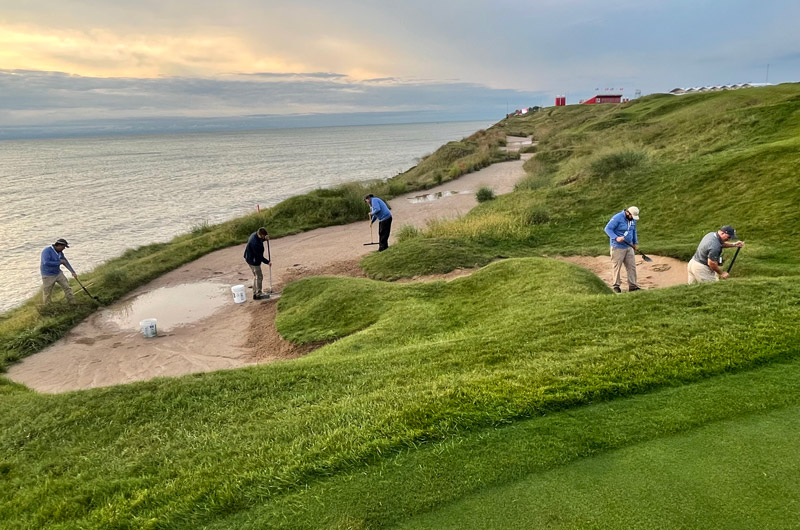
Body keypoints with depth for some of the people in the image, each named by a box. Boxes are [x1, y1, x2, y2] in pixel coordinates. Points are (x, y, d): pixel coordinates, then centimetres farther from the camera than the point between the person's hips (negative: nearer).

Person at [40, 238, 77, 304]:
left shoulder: (60, 252, 3)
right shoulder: (47, 251, -19)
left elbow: (66, 262, 12)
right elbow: (46, 263, -30)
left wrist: (73, 272, 7)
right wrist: (59, 262, -23)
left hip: (58, 273, 6)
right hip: (48, 275, -6)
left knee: (67, 287, 1)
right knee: (47, 293, 4)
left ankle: (73, 303, 6)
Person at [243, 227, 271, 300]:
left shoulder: (255, 234, -7)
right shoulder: (255, 243, -34)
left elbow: (259, 240, 16)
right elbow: (259, 255, -26)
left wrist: (265, 238, -5)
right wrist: (267, 262, -18)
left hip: (249, 258, 10)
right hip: (253, 260, -10)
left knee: (255, 276, 20)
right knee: (259, 277, 3)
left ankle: (255, 293, 30)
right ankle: (259, 294, 14)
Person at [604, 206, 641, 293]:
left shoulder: (632, 219, 8)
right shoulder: (617, 218, -15)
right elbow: (608, 228, -17)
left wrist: (635, 243, 22)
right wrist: (616, 238, -29)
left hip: (629, 247, 7)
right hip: (617, 247, -7)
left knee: (632, 266, 4)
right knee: (617, 266, 0)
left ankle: (633, 286, 10)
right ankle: (616, 285, 13)